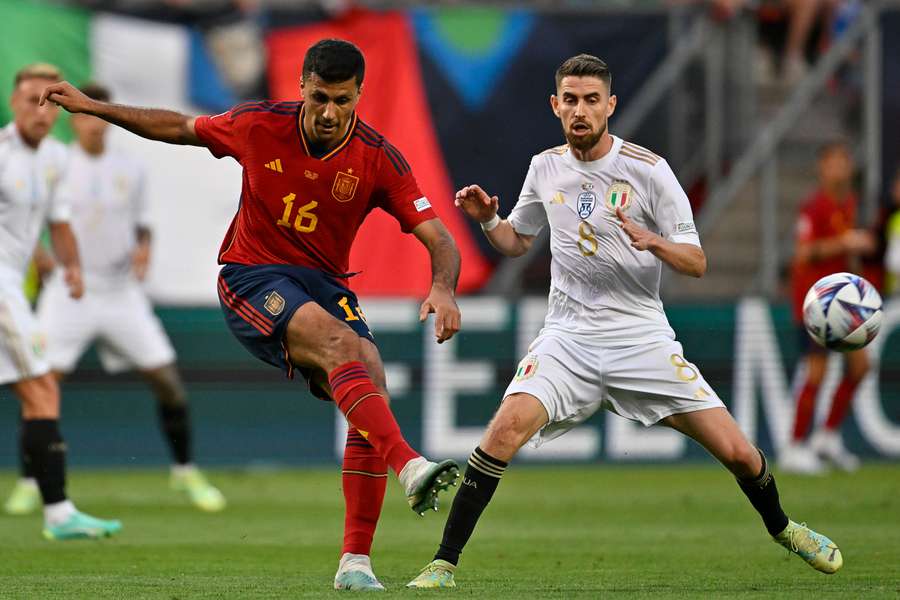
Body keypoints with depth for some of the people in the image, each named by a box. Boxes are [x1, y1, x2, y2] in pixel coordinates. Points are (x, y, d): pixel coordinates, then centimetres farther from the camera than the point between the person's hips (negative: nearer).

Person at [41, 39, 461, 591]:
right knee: (338, 342, -32)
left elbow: (439, 240, -10)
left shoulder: (378, 159, -8)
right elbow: (182, 128, 12)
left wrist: (444, 290, -31)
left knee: (372, 388, -20)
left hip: (325, 283, 2)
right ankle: (411, 467, -48)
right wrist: (91, 107, 15)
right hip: (252, 277, -2)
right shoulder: (260, 126, -7)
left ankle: (355, 562, -12)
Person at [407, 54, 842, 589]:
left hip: (642, 338, -1)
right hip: (568, 337, 1)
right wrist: (487, 220, 1)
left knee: (737, 451, -6)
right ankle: (445, 563, -20)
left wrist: (651, 241, -26)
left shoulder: (648, 170, -6)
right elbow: (517, 242, 22)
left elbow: (696, 263, -6)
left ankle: (781, 527, 27)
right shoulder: (545, 168, 5)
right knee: (509, 426, -26)